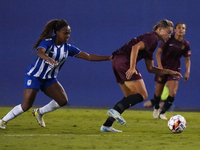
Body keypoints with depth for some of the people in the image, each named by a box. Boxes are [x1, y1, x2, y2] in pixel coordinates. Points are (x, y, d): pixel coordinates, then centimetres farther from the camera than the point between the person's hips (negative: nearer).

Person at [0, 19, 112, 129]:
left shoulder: (68, 48, -1)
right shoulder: (47, 42, -16)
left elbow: (89, 57, -1)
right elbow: (40, 52, -38)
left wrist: (108, 58, -8)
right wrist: (48, 59, -59)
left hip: (50, 79, 5)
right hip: (34, 76, -5)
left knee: (63, 101, -13)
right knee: (27, 105, -15)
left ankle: (39, 112, 10)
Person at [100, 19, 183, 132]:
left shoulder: (152, 40, 28)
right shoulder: (153, 37, -3)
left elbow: (150, 68, 29)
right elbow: (135, 47, -19)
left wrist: (169, 72, 25)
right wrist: (132, 68, -26)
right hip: (124, 61, -10)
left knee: (130, 97, 14)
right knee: (142, 95, -9)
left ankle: (107, 125, 7)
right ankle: (115, 111, -25)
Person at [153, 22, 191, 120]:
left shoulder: (185, 44, -2)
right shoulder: (168, 40, -11)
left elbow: (187, 59, 8)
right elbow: (158, 53, -13)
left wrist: (187, 71, -7)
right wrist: (160, 66, -25)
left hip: (174, 70, 2)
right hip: (163, 68, -2)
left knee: (172, 93, -14)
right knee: (158, 93, 7)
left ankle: (162, 113, 4)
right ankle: (156, 108, 39)